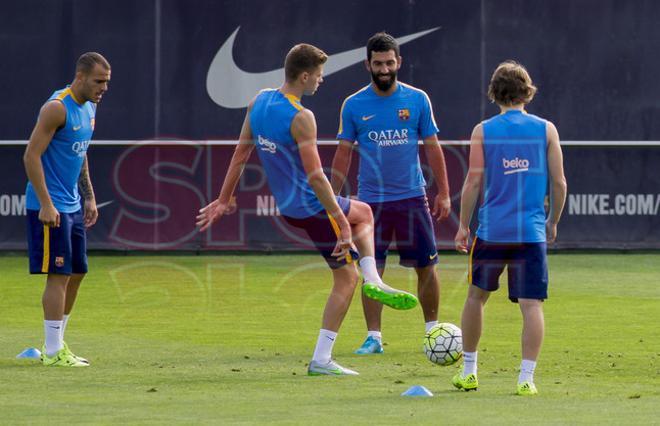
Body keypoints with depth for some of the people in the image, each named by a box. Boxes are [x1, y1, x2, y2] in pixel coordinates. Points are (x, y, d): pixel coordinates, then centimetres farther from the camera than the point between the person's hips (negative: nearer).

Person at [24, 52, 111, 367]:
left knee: (77, 273, 12)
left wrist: (89, 197, 20)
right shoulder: (57, 107, -17)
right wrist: (46, 205, -23)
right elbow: (31, 155, -19)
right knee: (59, 274, -9)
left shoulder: (89, 108, 12)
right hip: (50, 207, -9)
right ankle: (53, 352, -5)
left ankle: (56, 344, 21)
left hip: (72, 206, 9)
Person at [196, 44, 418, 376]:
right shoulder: (300, 118, -24)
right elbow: (315, 176, -27)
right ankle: (321, 360, 1)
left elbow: (241, 153, 9)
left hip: (287, 207, 9)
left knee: (364, 213, 31)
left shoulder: (259, 101, 2)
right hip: (312, 207, -9)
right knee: (346, 277, 3)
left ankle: (373, 281, 15)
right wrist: (342, 223, -24)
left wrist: (223, 200, 17)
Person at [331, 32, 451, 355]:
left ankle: (433, 329, 19)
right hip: (371, 200, 0)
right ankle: (373, 337, 6)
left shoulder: (417, 100, 1)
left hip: (412, 197, 0)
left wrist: (443, 193, 1)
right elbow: (343, 153, 6)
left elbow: (433, 148, 5)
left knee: (426, 267, 4)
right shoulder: (354, 105, 1)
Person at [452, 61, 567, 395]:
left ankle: (468, 372, 23)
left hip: (492, 230, 0)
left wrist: (463, 226, 7)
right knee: (532, 304, -1)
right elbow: (559, 183, 3)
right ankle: (526, 377, -10)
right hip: (531, 230, 0)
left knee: (476, 296, 17)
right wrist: (553, 222, 17)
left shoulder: (483, 131, 1)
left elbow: (474, 182, -2)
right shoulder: (546, 129, 3)